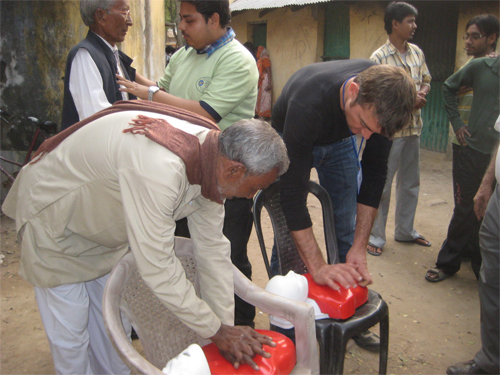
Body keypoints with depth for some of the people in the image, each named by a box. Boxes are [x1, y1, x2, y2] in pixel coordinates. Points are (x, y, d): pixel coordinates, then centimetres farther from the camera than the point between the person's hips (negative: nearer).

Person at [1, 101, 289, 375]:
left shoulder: (212, 152, -15)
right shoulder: (158, 169, -43)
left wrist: (228, 327, -6)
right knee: (70, 335, 3)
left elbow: (212, 247, -9)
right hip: (52, 218, -7)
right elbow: (158, 267, -37)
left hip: (103, 225, 7)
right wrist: (216, 331, -25)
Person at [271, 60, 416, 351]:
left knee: (347, 231, 3)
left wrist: (360, 248, -22)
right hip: (292, 143, -3)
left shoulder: (383, 95, -29)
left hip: (339, 141, 4)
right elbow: (293, 192, -41)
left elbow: (375, 171, -20)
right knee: (289, 234, -10)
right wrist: (318, 267, -44)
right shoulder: (307, 104, -44)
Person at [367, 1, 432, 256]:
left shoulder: (417, 53, 8)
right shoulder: (379, 58, -11)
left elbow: (426, 81, 17)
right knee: (381, 185, 0)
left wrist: (421, 95, -6)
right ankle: (375, 236, 13)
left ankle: (405, 231, 32)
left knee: (410, 183, 16)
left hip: (413, 127, 7)